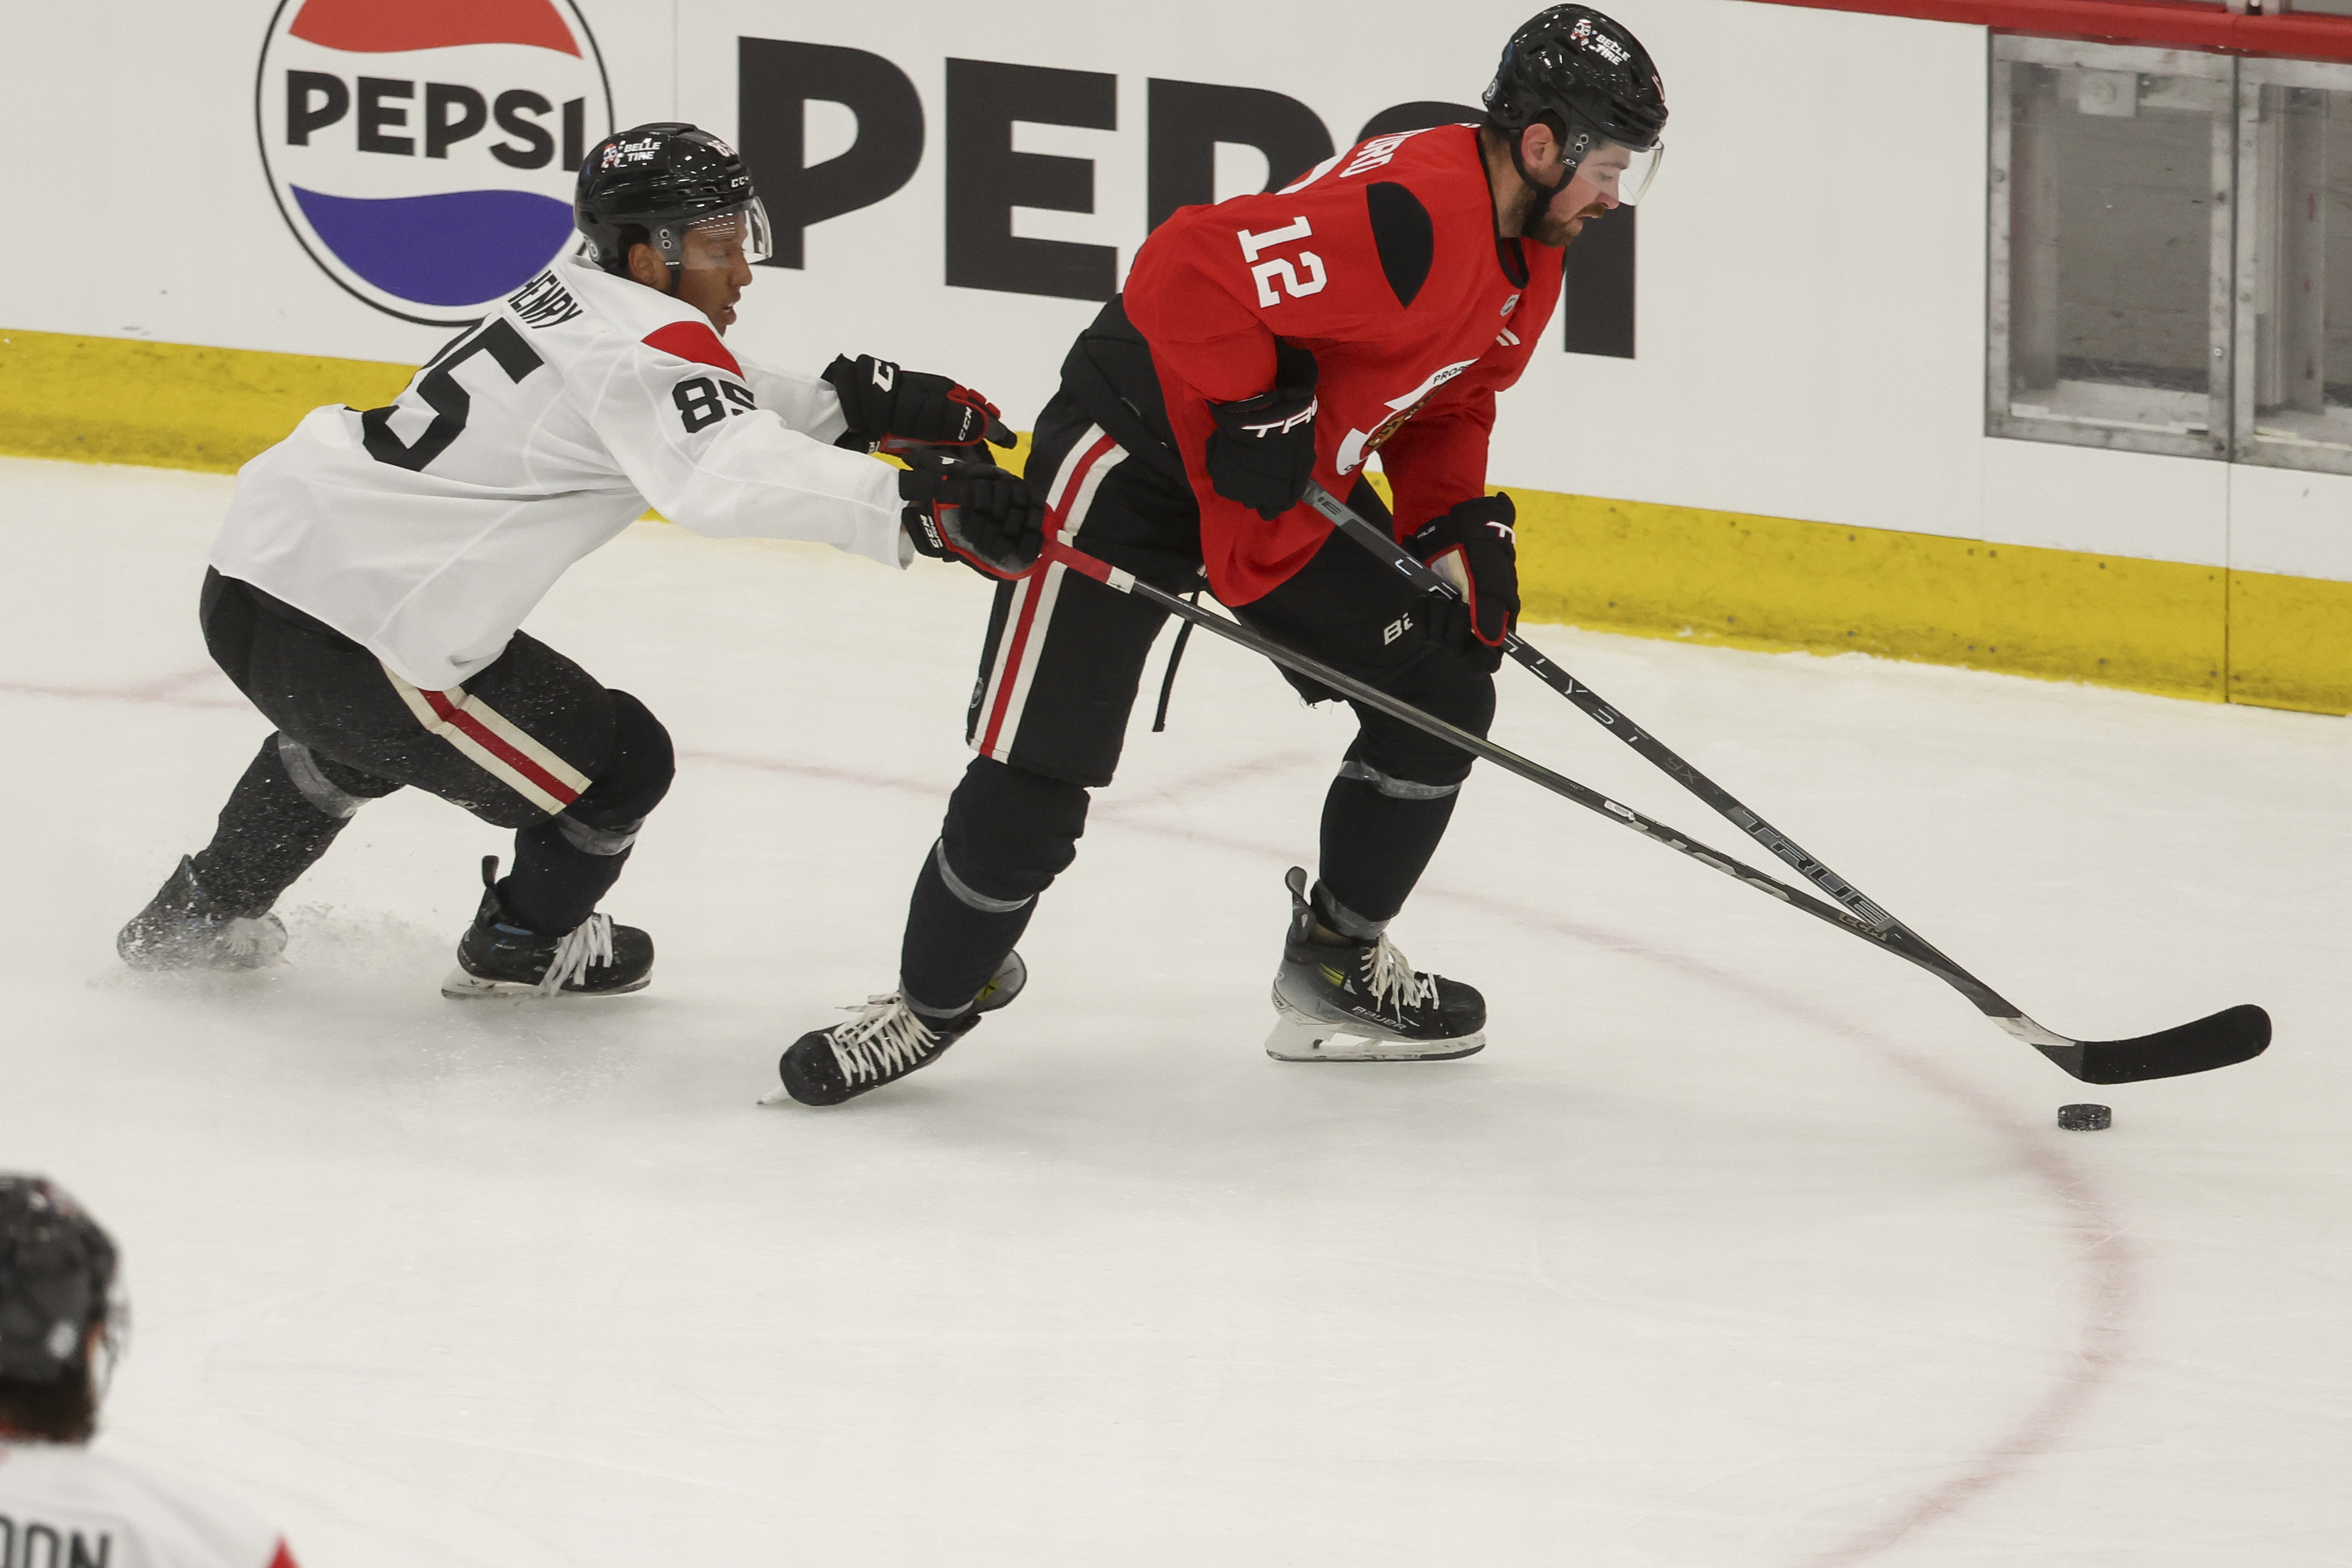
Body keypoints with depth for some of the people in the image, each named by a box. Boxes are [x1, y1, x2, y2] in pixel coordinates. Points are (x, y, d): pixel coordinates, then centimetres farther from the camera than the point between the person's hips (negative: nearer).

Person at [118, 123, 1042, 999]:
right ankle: (519, 947, 32)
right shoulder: (649, 344, -18)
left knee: (359, 724, 42)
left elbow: (720, 412, 24)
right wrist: (920, 509, -45)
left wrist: (863, 406, 10)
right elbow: (734, 479, -36)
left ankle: (198, 913, 57)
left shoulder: (576, 298, 11)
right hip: (333, 633, -10)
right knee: (616, 764, 7)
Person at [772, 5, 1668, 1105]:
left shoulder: (1529, 260, 2)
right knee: (1031, 781, -11)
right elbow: (1192, 273, -37)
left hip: (1305, 485, 9)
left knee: (1442, 695, 7)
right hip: (1139, 448, -9)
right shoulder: (1411, 218, -31)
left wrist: (1459, 528, 5)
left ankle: (1336, 963, 23)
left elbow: (1444, 404, 18)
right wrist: (1250, 417, -31)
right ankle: (935, 1000, 11)